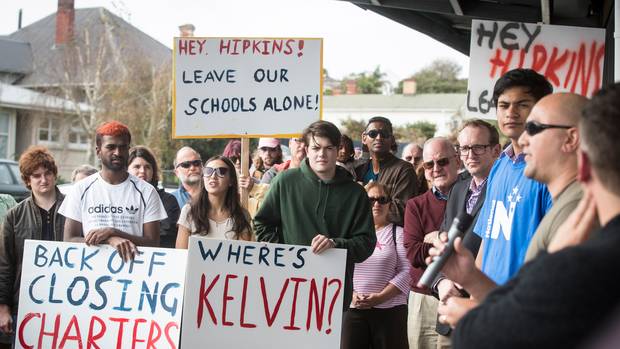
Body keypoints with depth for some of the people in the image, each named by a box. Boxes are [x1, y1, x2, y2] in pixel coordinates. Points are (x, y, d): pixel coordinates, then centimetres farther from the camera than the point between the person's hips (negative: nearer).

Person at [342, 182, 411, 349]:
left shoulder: (397, 233, 7)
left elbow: (406, 271, -2)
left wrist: (380, 297, -12)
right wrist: (351, 295, -8)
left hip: (390, 310, -2)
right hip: (353, 309, 2)